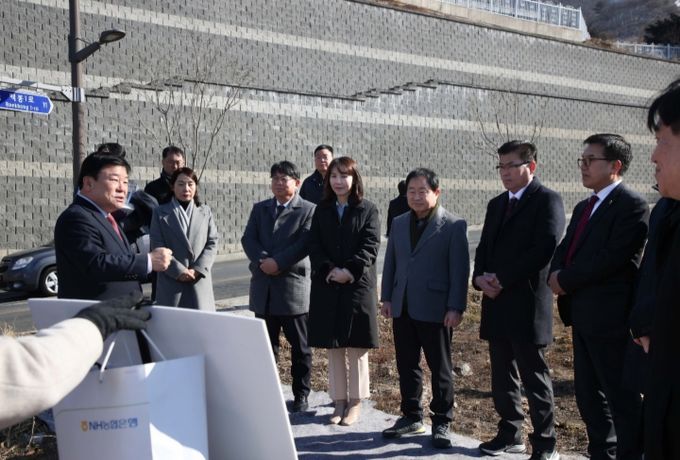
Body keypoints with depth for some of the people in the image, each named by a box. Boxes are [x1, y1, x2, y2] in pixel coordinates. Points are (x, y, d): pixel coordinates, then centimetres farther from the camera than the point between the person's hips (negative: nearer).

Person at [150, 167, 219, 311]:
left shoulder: (205, 211, 13)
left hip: (200, 280, 2)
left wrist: (198, 269, -8)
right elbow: (157, 246, -2)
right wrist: (178, 270, -11)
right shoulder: (160, 213, 7)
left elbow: (212, 243, 6)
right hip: (171, 280, -1)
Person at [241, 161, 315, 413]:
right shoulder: (259, 209, 14)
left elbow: (304, 244, -13)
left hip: (294, 287, -4)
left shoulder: (308, 210, -2)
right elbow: (248, 239, 3)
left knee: (300, 346, 7)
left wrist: (277, 262, -19)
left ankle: (301, 395, 19)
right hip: (263, 288, 4)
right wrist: (263, 260, -14)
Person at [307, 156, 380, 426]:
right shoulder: (322, 210, 9)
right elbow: (314, 245, 3)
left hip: (358, 285, -3)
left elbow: (370, 247, -8)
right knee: (333, 347, 8)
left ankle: (355, 403, 15)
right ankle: (339, 401, 18)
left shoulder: (368, 210, 0)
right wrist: (329, 270, -13)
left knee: (356, 348, 4)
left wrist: (349, 271, -19)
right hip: (327, 286, 3)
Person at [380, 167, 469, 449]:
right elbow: (390, 263, 14)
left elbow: (459, 269, -9)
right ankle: (412, 417, 26)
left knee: (440, 368, 6)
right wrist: (387, 298, 9)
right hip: (402, 308, 5)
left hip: (435, 310, -5)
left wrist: (456, 307, -14)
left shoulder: (453, 226, -6)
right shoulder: (399, 223, 11)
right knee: (406, 365, 12)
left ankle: (441, 422, 19)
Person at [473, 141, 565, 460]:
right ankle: (510, 434, 25)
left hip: (527, 305, -7)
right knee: (502, 376, 13)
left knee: (534, 377, -1)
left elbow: (543, 249, -17)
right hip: (496, 304, 7)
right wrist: (480, 277, -4)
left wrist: (502, 279, -16)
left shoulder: (547, 200, -5)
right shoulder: (496, 204, 18)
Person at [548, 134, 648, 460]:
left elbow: (612, 259, -21)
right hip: (583, 316, 9)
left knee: (621, 397, 1)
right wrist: (556, 277, -8)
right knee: (588, 394, 16)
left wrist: (566, 280, -13)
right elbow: (564, 250, 14)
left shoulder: (632, 206, -11)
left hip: (611, 317, -9)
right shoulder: (583, 208, 17)